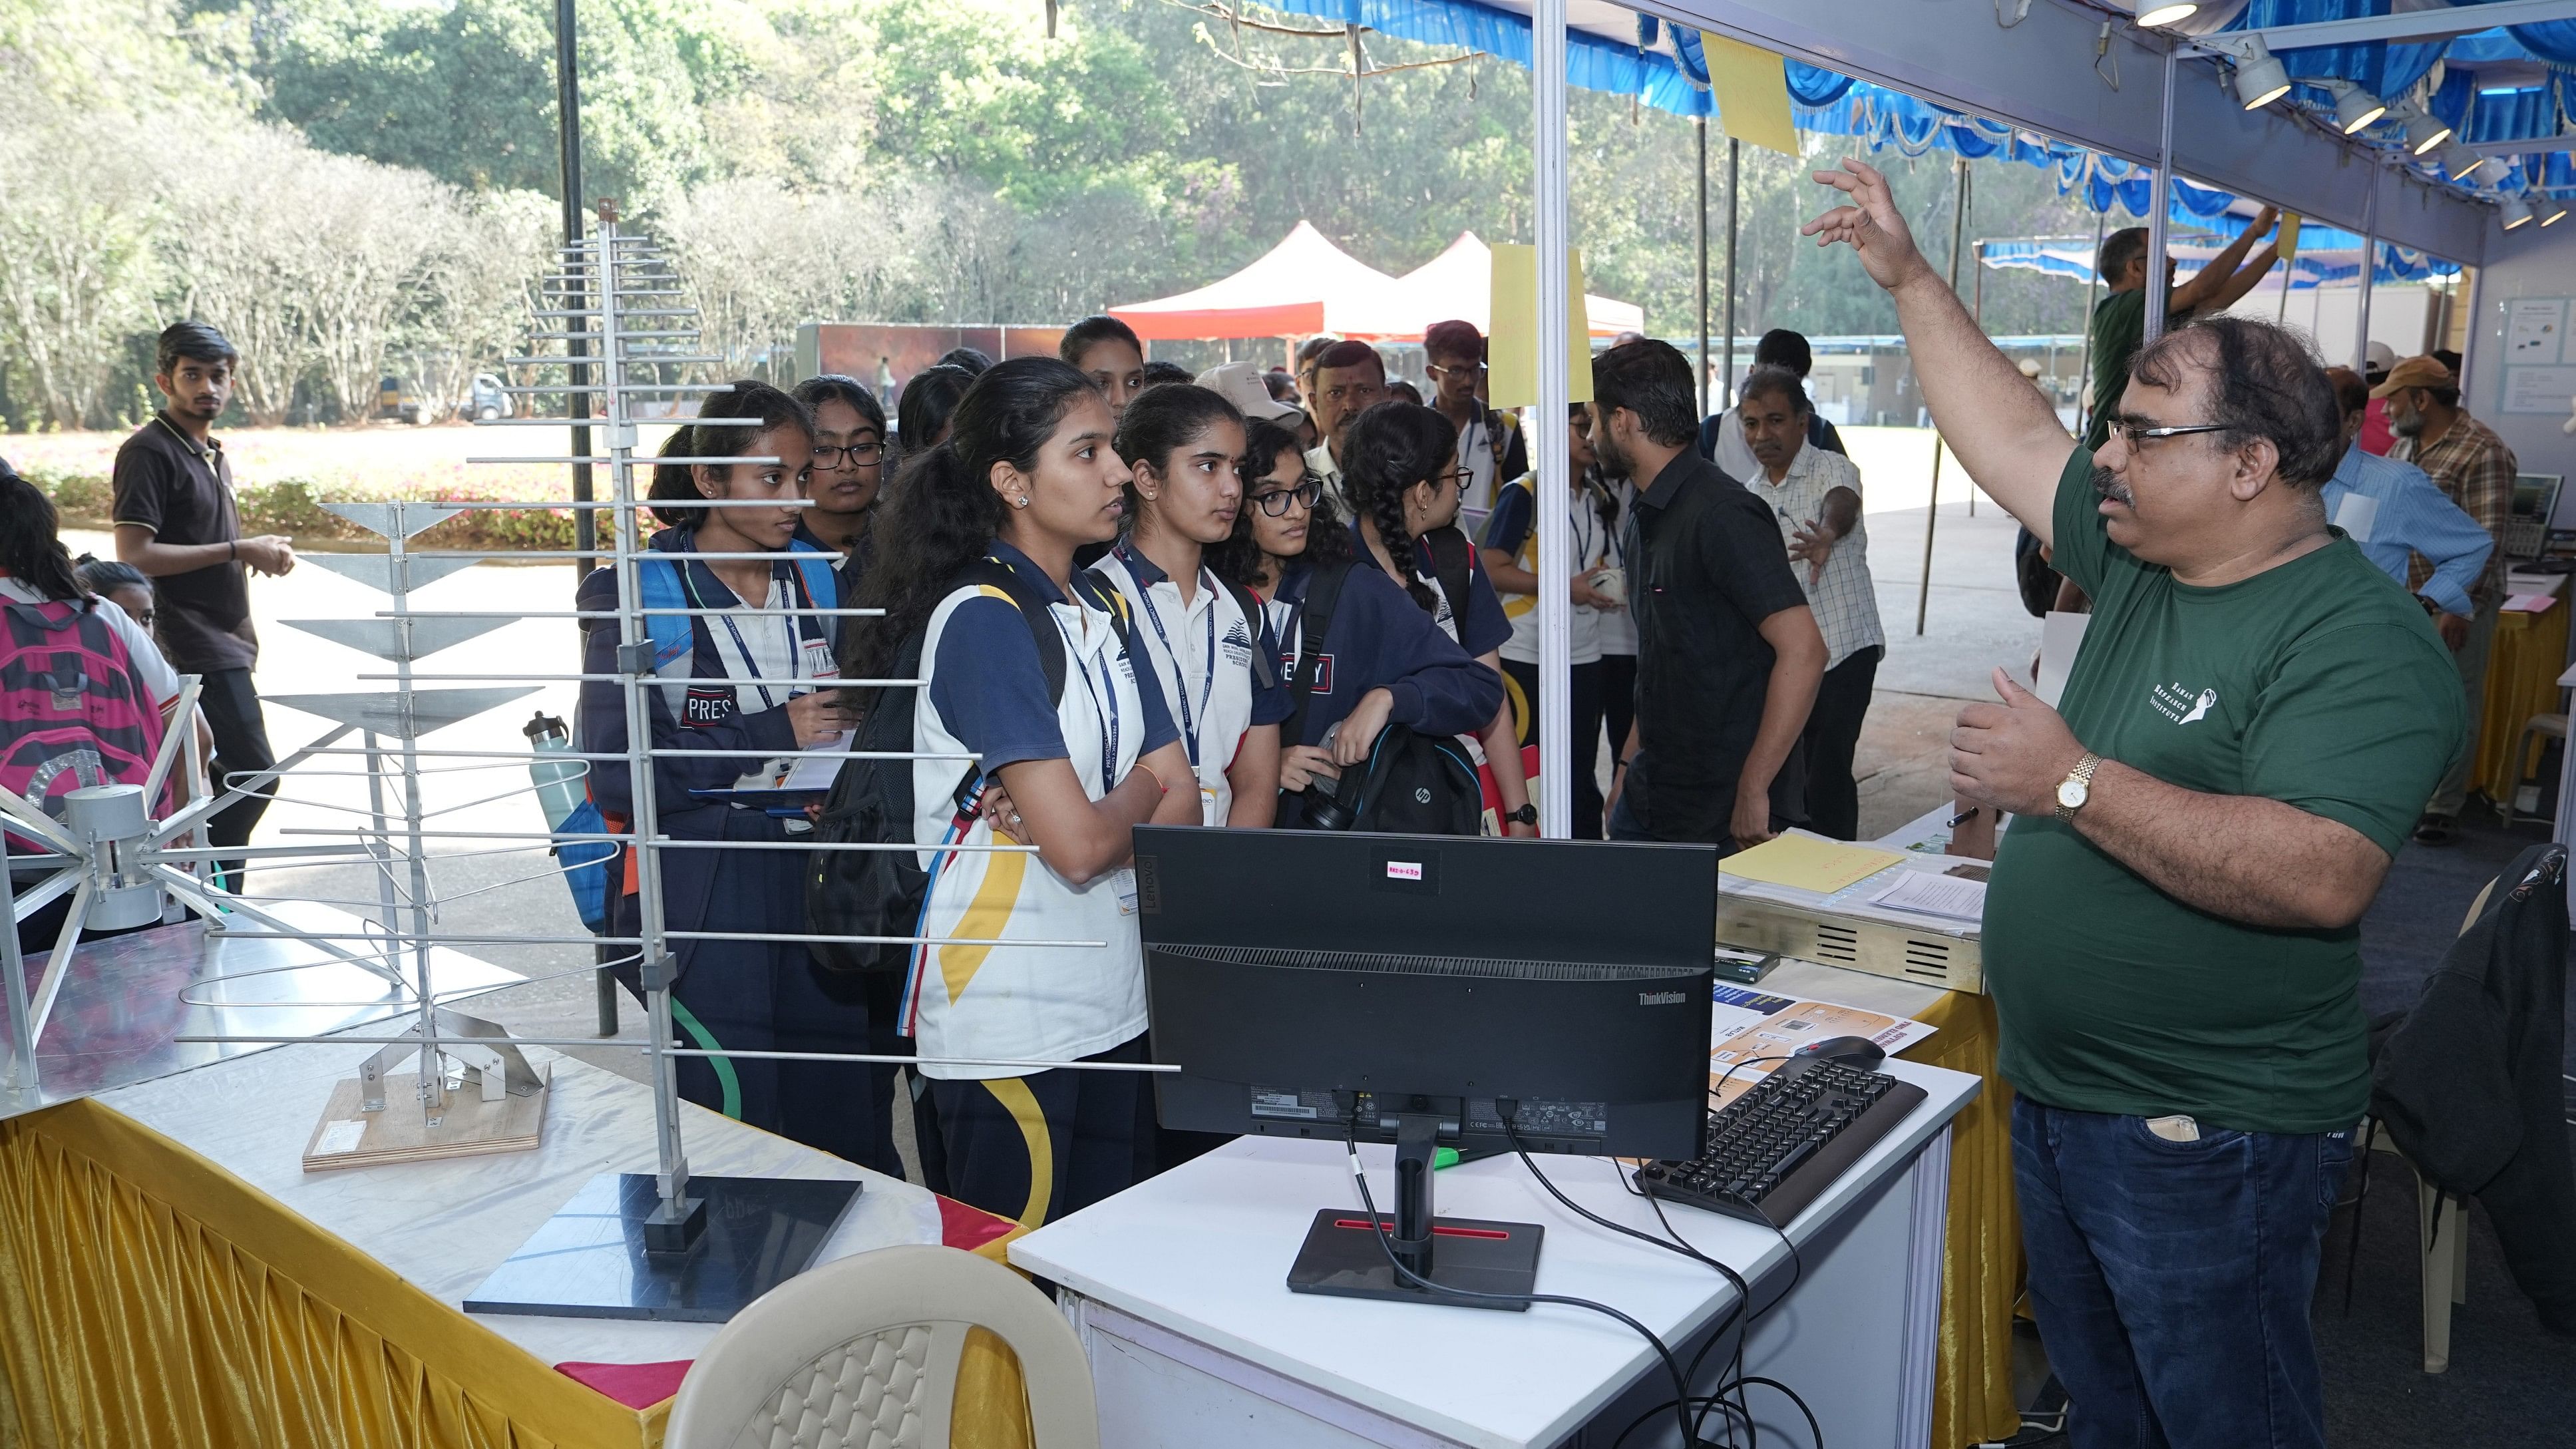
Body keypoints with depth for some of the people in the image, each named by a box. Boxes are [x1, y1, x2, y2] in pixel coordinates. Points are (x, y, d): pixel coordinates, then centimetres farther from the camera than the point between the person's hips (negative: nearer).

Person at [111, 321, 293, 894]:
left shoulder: (212, 453, 17)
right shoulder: (148, 451, -12)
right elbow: (134, 556, -20)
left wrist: (261, 548, 7)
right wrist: (238, 551, -19)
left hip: (226, 643, 10)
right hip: (197, 648, -10)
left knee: (223, 780, 13)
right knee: (252, 775, -15)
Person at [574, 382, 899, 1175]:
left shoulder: (817, 580, 10)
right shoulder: (641, 597, -6)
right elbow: (618, 776, -13)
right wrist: (772, 734, -16)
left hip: (818, 890, 5)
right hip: (705, 903, -4)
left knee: (848, 1132, 6)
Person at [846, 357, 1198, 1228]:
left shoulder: (1103, 610, 10)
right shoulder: (982, 619, -14)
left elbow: (1183, 809, 5)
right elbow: (1080, 847, -20)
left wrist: (1079, 814, -14)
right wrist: (1142, 786, 0)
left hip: (1114, 999, 7)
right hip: (1009, 1015, -7)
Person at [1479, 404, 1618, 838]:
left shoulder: (1601, 498, 13)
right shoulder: (1523, 493, -8)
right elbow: (1492, 569, -14)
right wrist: (1567, 587, -19)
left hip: (1584, 656, 6)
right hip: (1526, 657, -6)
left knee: (1581, 771, 9)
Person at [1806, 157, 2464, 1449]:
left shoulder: (2357, 640, -21)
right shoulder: (2140, 563, 3)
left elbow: (2323, 877, -34)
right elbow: (2010, 440, 11)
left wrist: (2074, 781, -31)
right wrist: (1908, 278, 12)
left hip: (2205, 1143, -8)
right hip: (2057, 1099, 8)